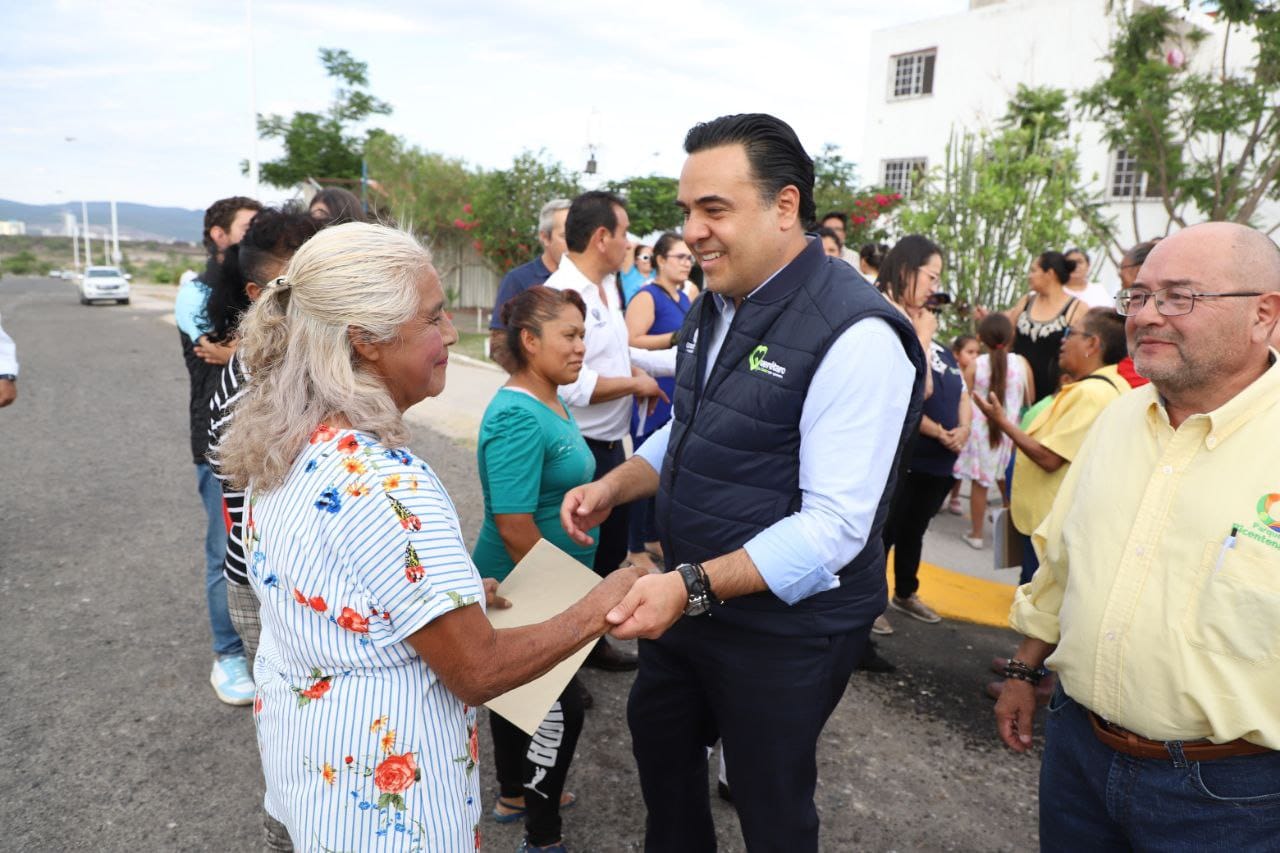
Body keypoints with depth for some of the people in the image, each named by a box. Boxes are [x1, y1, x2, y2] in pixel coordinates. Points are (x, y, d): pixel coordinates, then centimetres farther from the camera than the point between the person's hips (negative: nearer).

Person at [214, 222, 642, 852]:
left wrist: (454, 596, 11)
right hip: (379, 783, -8)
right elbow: (477, 670, -27)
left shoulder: (281, 446, -4)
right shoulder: (382, 482, -32)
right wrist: (598, 608, -15)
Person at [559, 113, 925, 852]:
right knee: (658, 736, 28)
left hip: (786, 629, -8)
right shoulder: (716, 307, 3)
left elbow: (834, 526, -27)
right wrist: (614, 488, -2)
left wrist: (693, 587, -33)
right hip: (691, 599, 8)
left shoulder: (855, 334, -24)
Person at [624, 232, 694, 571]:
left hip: (679, 398, 8)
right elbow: (631, 342, -23)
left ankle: (654, 537, 28)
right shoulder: (647, 296, -10)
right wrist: (677, 337, -24)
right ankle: (636, 549, 9)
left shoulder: (684, 298, 15)